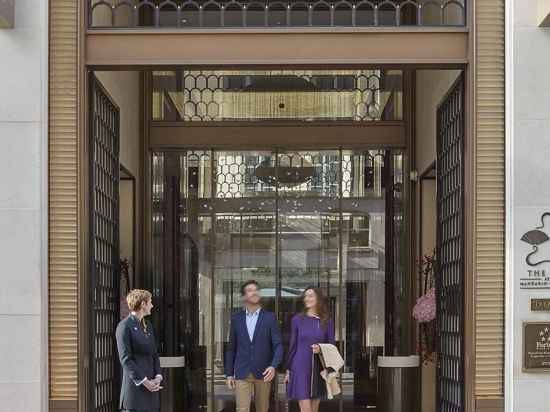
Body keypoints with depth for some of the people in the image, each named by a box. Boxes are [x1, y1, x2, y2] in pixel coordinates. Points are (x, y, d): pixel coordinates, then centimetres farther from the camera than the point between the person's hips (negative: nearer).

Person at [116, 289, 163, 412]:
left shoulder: (148, 326, 16)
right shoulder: (124, 326, -8)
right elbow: (125, 359, -14)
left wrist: (158, 378, -1)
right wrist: (144, 381, -17)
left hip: (150, 388, 7)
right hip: (135, 387, -7)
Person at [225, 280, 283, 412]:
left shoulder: (269, 317, 1)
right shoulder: (236, 318, 6)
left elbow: (278, 345, -4)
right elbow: (231, 347, 10)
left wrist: (273, 366, -21)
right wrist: (229, 373, 7)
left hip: (263, 373, 0)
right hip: (242, 373, 0)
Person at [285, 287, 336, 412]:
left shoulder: (327, 322, 3)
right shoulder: (297, 319, 1)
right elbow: (292, 345, 6)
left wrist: (321, 348, -16)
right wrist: (288, 370, 4)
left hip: (318, 369, 2)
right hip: (300, 368, -2)